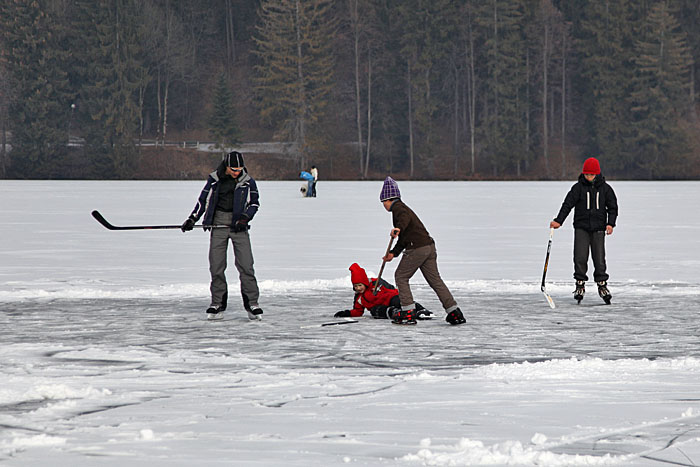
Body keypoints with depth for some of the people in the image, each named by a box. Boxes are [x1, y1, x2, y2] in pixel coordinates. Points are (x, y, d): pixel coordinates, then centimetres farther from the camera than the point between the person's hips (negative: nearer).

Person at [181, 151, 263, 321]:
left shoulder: (248, 181, 1)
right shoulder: (215, 179, 3)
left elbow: (254, 203, 4)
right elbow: (203, 199, 12)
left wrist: (245, 218, -11)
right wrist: (192, 219, 8)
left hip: (238, 225, -1)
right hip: (218, 224, 1)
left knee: (246, 265, -8)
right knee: (216, 266, -1)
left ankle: (252, 304, -2)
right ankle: (217, 304, 7)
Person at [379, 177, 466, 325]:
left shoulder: (397, 207, -3)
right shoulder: (402, 208, 28)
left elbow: (405, 217, -30)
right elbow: (403, 238, 31)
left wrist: (398, 228, -48)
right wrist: (393, 253, 25)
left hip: (417, 249, -9)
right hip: (429, 246, 9)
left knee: (401, 277, 3)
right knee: (435, 280, 10)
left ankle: (408, 313, -1)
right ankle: (454, 313, 6)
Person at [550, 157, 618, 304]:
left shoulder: (605, 188, 3)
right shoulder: (578, 187, 0)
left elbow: (612, 207, 7)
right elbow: (568, 204, -5)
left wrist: (610, 223, -8)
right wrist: (559, 221, -16)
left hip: (598, 228, 0)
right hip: (581, 227, 0)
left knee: (599, 259, -3)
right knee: (580, 257, -8)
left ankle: (602, 285, 10)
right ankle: (580, 285, 5)